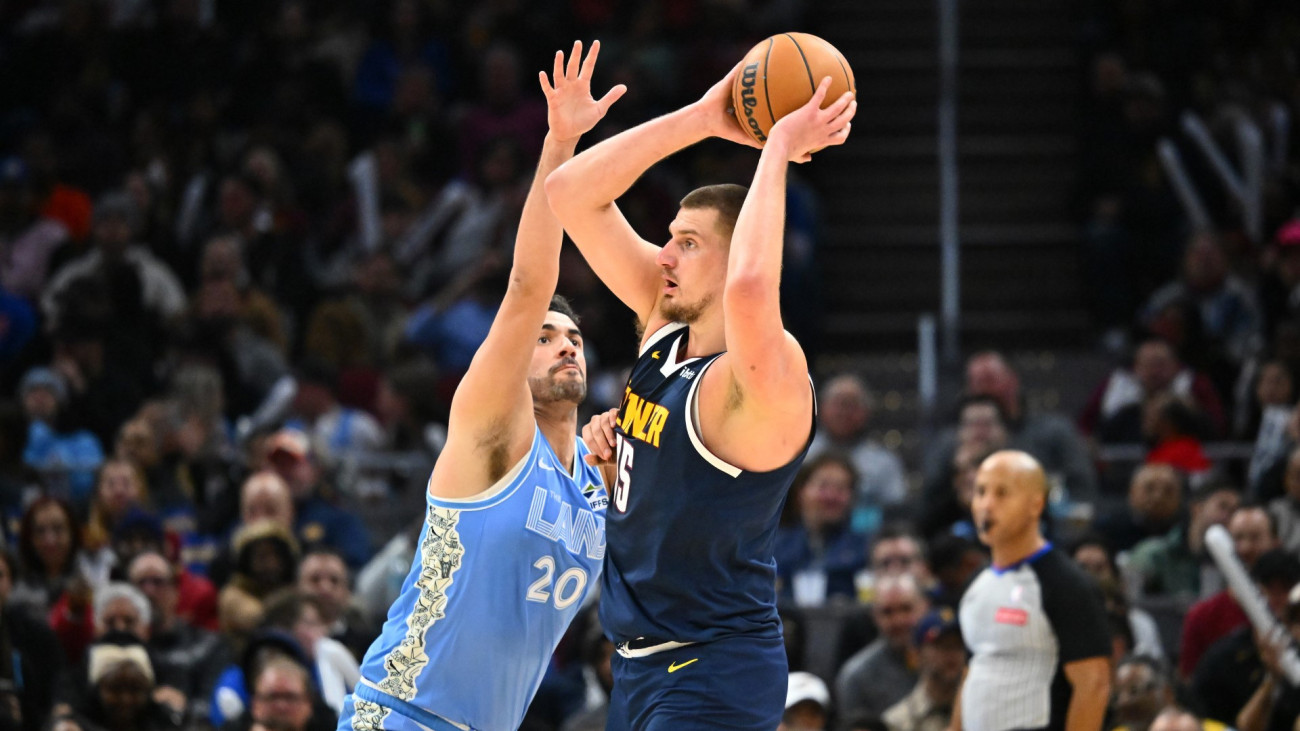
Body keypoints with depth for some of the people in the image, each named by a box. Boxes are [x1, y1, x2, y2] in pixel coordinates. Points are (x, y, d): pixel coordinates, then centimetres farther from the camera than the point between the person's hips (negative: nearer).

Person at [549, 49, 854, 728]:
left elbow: (750, 291, -44)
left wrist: (779, 148, -31)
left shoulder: (768, 379, -19)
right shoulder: (666, 324, 5)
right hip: (640, 665, 9)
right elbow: (570, 194, 4)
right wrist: (701, 119, -5)